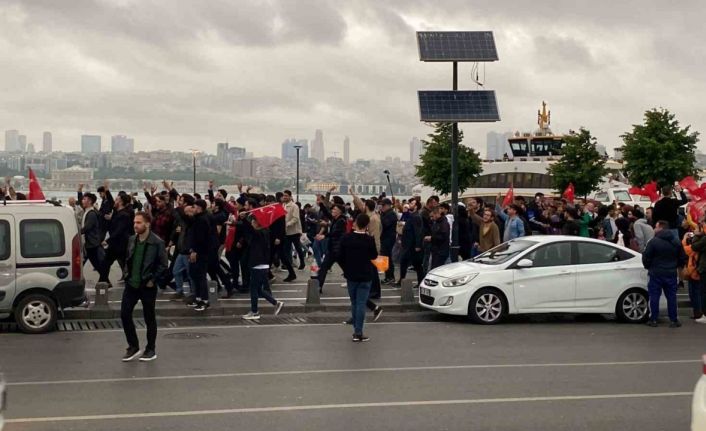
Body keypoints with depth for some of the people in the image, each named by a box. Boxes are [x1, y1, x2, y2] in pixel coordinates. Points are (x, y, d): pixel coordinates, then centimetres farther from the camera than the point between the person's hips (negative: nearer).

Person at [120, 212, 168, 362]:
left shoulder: (157, 243, -13)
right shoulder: (131, 240, 6)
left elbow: (163, 265, -10)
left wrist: (153, 280, -11)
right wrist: (127, 274, 8)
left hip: (147, 286, -5)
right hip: (131, 284, 6)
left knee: (149, 318, 6)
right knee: (125, 314, 2)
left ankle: (151, 350, 18)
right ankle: (133, 347, 17)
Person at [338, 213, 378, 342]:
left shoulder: (346, 238, -8)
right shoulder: (369, 240, -15)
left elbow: (340, 257, -2)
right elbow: (374, 256, 0)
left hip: (351, 275, 3)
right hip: (365, 276, -3)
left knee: (354, 303, 16)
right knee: (361, 303, 0)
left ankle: (356, 330, 20)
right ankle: (358, 333, -3)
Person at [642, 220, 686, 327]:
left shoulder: (654, 242, -12)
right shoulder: (676, 242, 5)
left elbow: (646, 257, -10)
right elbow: (683, 258, 10)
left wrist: (648, 267, 9)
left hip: (656, 273, -4)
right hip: (671, 273, 4)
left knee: (654, 296, 3)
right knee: (671, 296, 8)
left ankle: (653, 320, 5)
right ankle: (673, 320, 8)